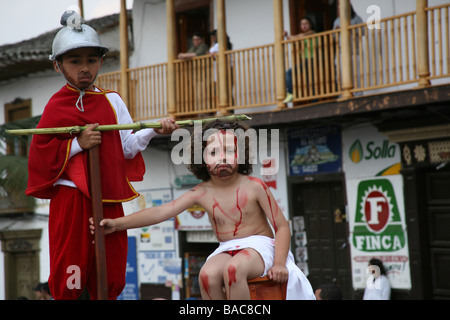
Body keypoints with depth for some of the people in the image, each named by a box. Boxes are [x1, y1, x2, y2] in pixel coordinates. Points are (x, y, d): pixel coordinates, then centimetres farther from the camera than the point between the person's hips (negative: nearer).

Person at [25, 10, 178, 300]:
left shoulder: (112, 101, 8)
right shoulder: (57, 106, -4)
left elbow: (127, 147, 9)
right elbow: (40, 155, -6)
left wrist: (153, 130, -3)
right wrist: (77, 144, -14)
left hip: (108, 199, 4)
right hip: (70, 198, -4)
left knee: (110, 279, 8)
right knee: (69, 277, -3)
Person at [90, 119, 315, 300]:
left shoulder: (253, 187, -6)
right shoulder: (202, 193, 0)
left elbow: (282, 227, -3)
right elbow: (161, 212, -6)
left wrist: (279, 263, -18)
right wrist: (118, 224, -15)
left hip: (259, 246, -3)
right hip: (227, 250, 3)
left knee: (233, 268, -37)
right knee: (208, 275, -32)